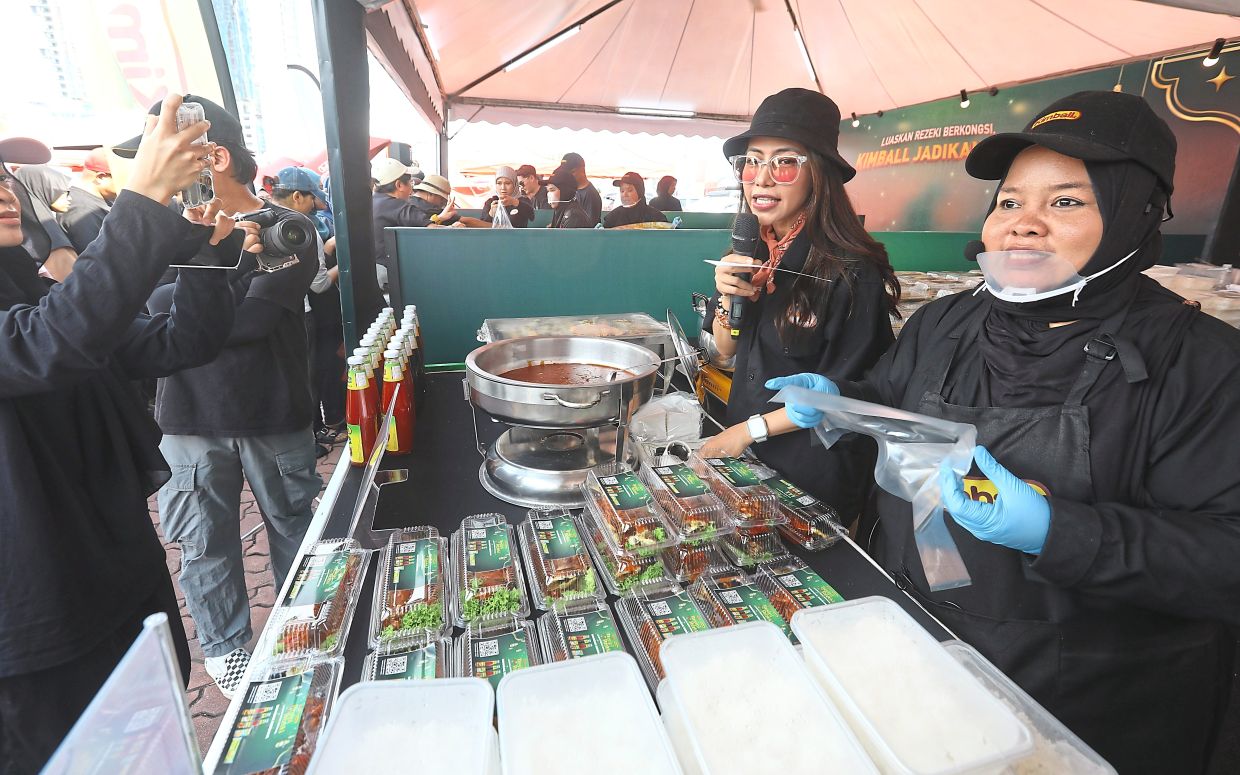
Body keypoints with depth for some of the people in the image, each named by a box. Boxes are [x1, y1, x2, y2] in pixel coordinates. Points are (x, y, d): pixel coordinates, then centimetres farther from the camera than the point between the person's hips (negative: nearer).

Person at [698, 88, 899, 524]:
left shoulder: (852, 271, -22)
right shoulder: (751, 252, -5)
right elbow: (726, 350, 3)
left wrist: (752, 428, -16)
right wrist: (727, 297, -15)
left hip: (814, 467, -6)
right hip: (745, 453, 6)